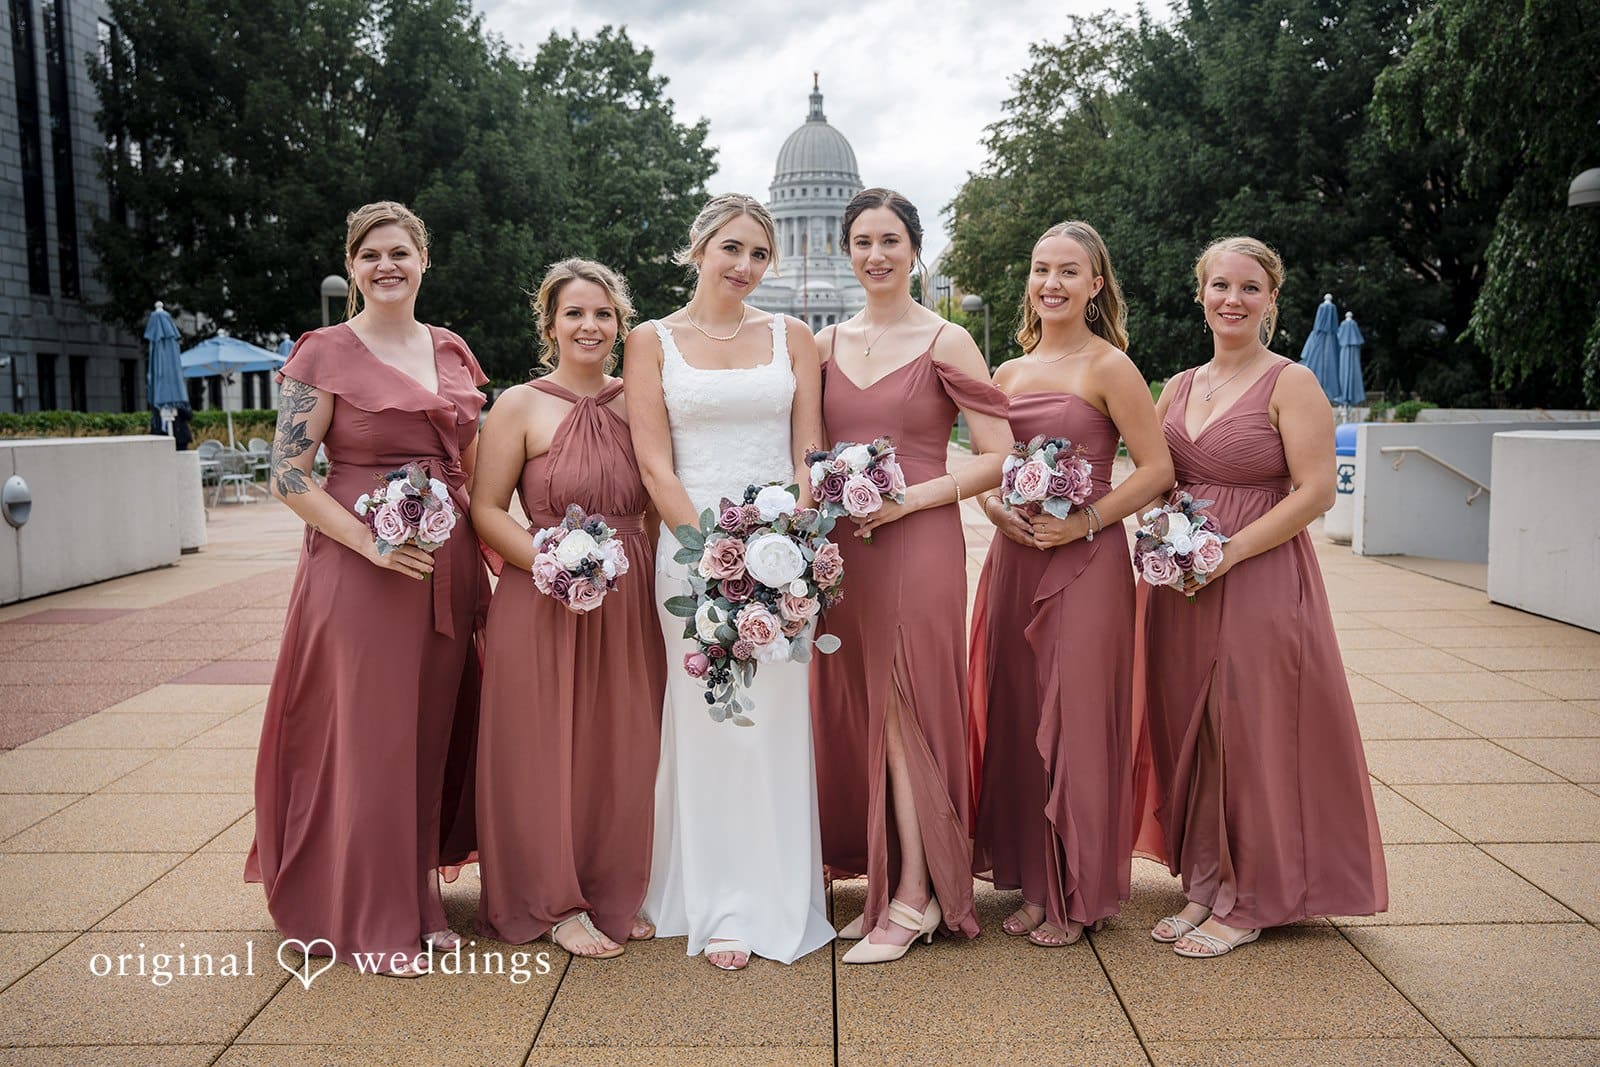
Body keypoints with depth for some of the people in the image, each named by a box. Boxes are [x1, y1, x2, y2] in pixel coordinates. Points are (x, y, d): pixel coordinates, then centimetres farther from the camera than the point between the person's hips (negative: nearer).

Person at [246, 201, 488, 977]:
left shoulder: (452, 352, 12)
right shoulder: (325, 354, -3)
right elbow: (288, 476, -8)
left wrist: (481, 560, 8)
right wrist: (371, 541, -19)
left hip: (449, 565, 5)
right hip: (361, 567, -5)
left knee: (434, 734, 11)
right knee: (371, 736, 2)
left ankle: (421, 900, 27)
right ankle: (373, 919, 17)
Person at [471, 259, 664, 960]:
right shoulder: (520, 406, -3)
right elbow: (486, 510, -7)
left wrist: (655, 575, 3)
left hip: (630, 603, 4)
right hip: (544, 603, -4)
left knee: (623, 750, 11)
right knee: (546, 750, 3)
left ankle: (615, 893, 28)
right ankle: (557, 904, 21)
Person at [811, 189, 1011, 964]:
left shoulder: (946, 344, -2)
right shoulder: (826, 344, 12)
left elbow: (998, 459, -5)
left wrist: (908, 498, -15)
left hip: (919, 545, -5)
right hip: (841, 551, 5)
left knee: (907, 714, -2)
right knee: (852, 717, 7)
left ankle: (914, 900, 9)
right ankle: (885, 884, 21)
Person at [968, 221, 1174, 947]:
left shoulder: (1108, 368, -4)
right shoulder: (1008, 374, 13)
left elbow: (1157, 469, -7)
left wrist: (1082, 522, -16)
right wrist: (997, 510, -3)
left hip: (1086, 562, -5)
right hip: (1014, 560, 6)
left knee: (1076, 722, -1)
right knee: (1016, 718, 8)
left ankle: (1077, 895, 14)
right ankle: (1032, 880, 22)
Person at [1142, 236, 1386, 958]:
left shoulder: (1291, 384, -4)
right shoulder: (1177, 388, 14)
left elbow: (1315, 492, -12)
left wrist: (1229, 551, -18)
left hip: (1260, 580, -6)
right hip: (1181, 586, 6)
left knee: (1251, 738, 0)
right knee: (1189, 734, 9)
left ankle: (1248, 904, 14)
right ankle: (1204, 887, 23)